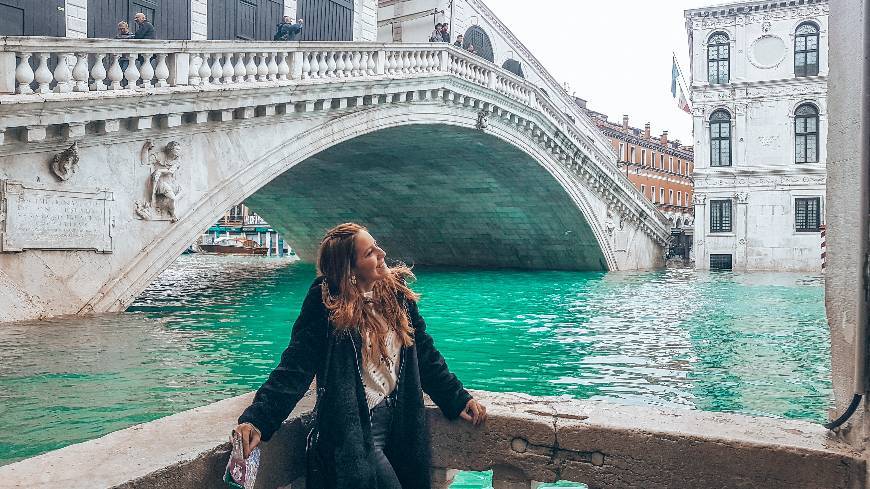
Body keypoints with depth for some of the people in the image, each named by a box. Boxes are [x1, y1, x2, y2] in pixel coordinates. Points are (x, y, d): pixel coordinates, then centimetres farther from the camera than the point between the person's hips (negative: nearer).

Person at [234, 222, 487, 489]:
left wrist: (458, 399, 7)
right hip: (356, 427, -5)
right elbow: (296, 366, -19)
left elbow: (424, 353, 9)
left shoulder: (395, 289, 1)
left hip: (402, 418, 6)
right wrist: (257, 419, -30)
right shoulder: (326, 302, -13)